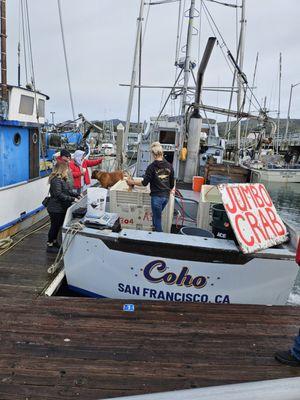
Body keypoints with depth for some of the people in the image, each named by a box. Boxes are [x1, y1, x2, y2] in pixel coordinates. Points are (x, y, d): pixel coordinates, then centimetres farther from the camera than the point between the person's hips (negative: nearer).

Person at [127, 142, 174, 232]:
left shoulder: (152, 167, -13)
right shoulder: (169, 166, 2)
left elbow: (144, 183, -10)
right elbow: (172, 184, 8)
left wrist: (132, 182, 3)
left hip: (157, 196, -5)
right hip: (166, 196, 6)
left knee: (157, 219, 6)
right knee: (156, 216, 22)